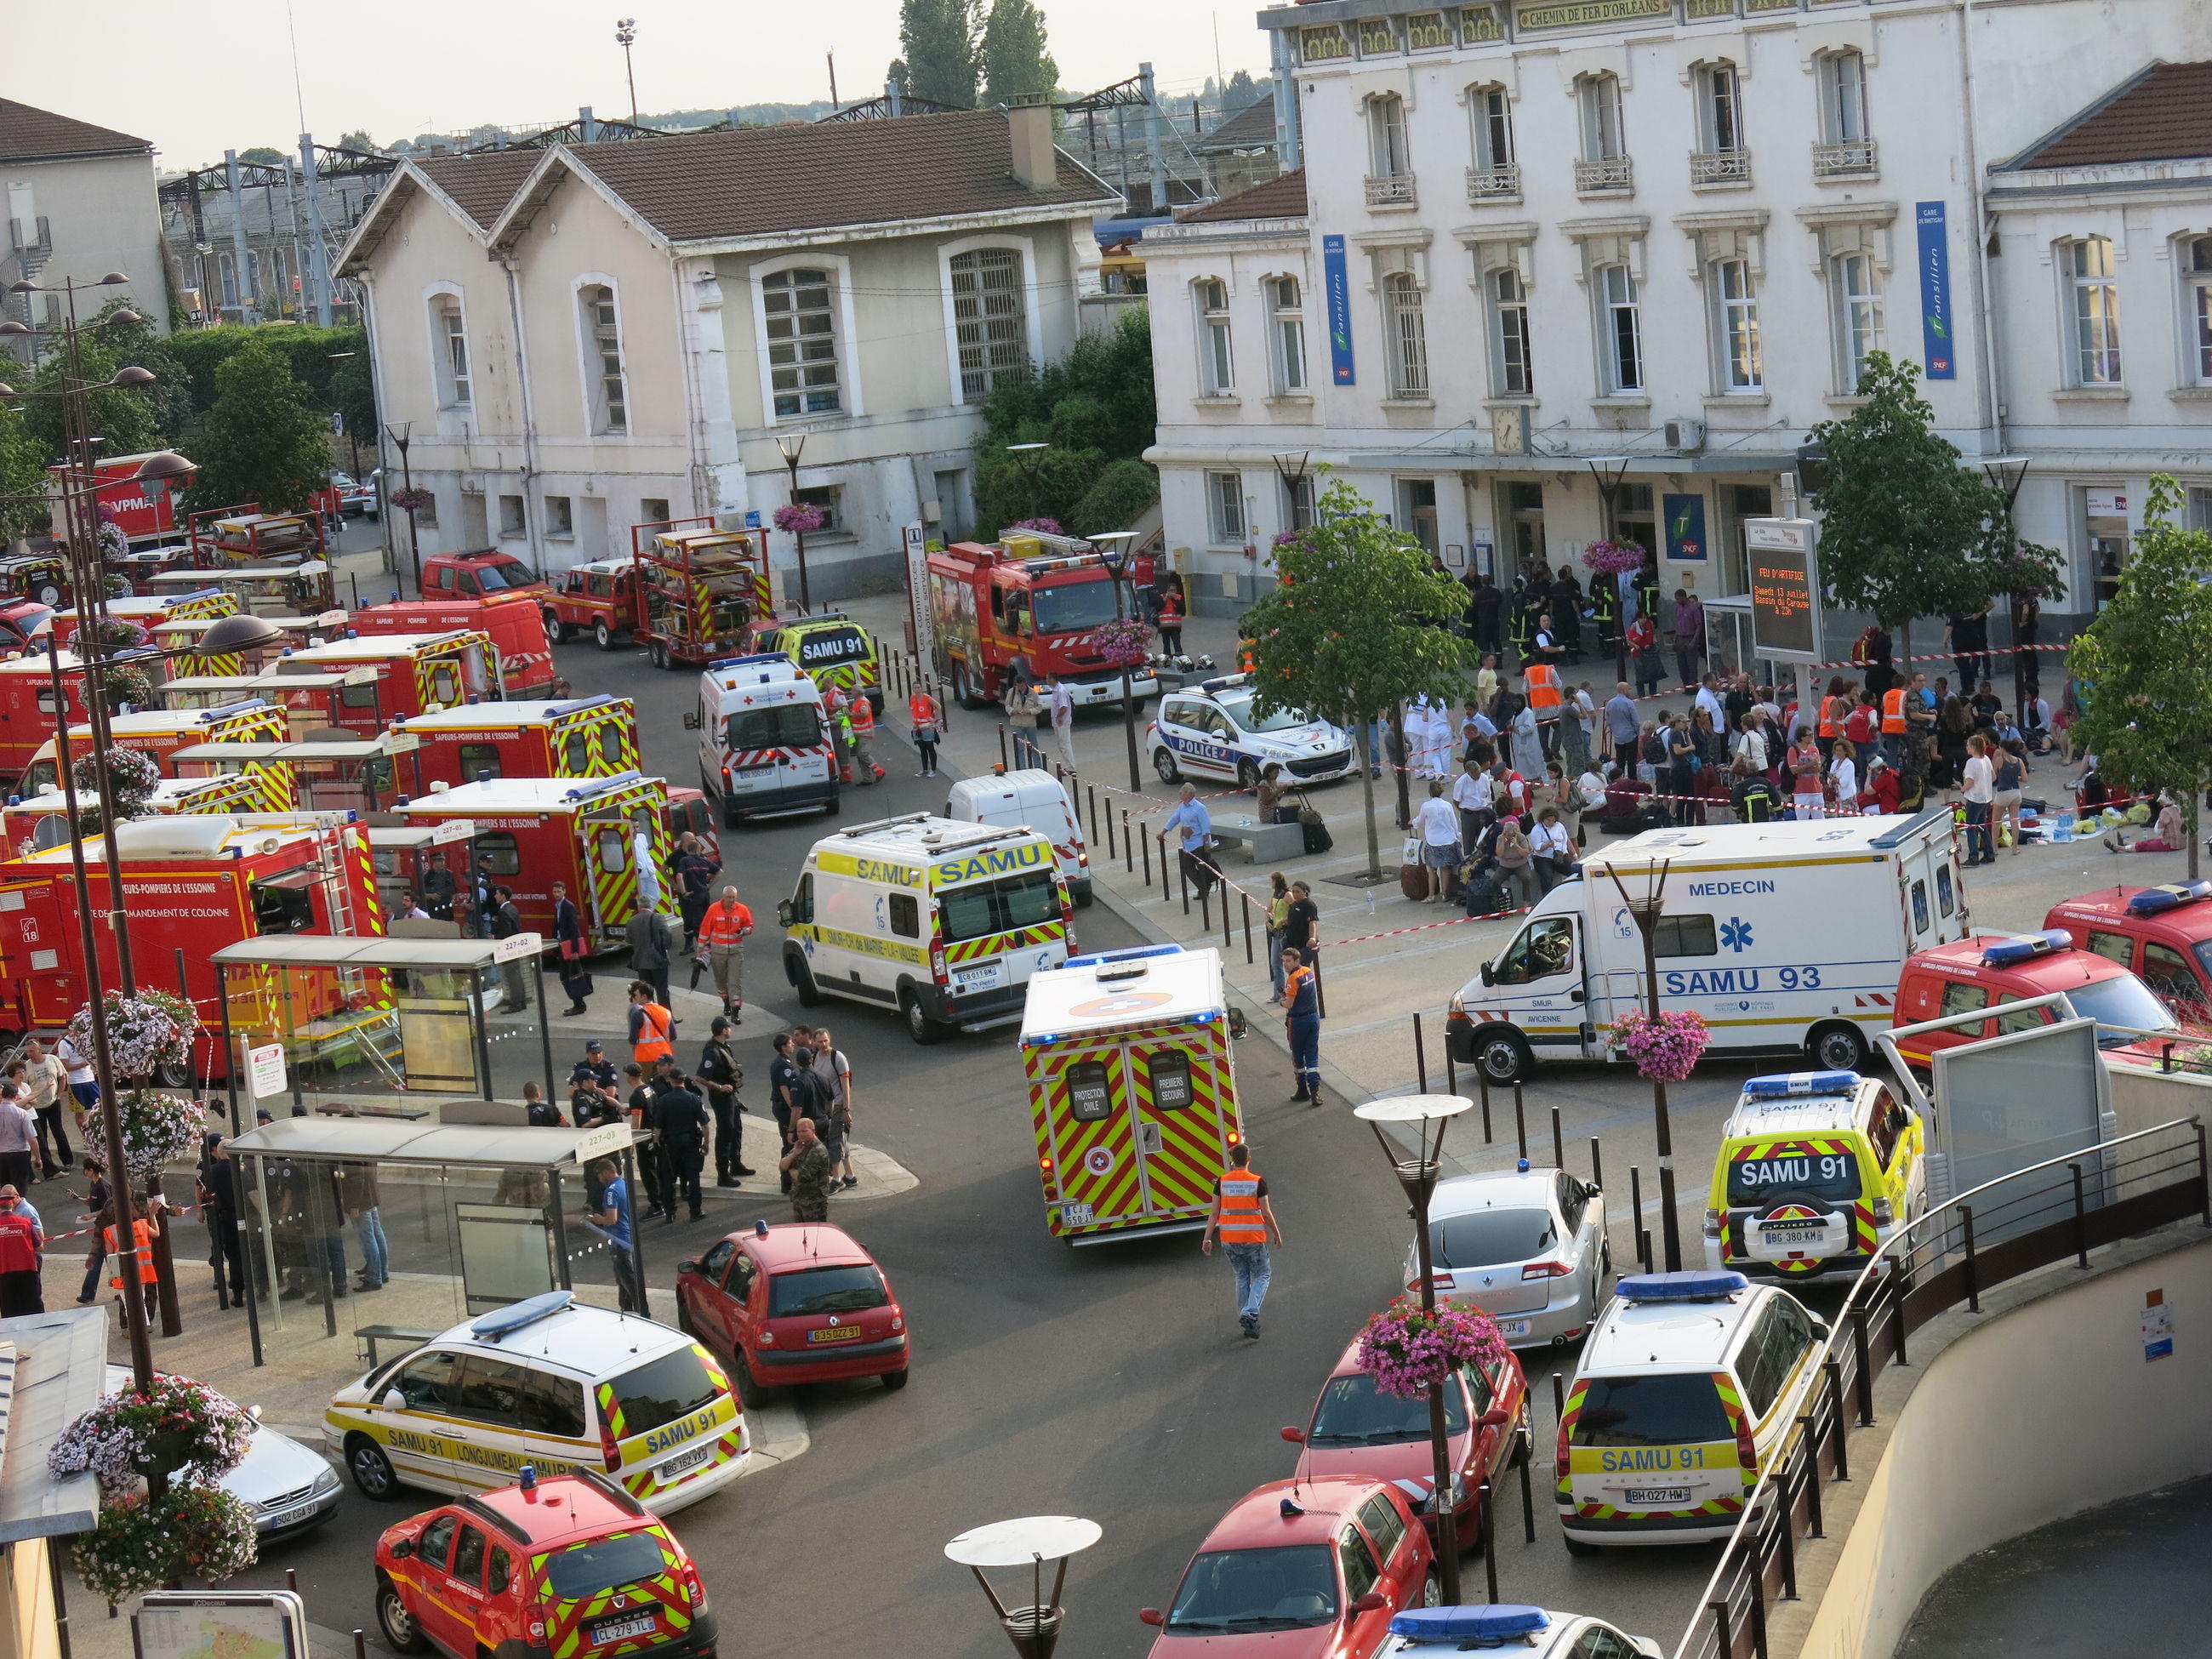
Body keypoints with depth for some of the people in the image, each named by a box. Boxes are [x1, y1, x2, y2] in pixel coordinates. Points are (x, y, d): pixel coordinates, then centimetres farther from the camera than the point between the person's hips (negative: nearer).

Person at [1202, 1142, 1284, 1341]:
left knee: (1242, 1277, 19)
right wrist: (1277, 1234, 8)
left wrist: (1207, 1238, 3)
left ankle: (1248, 1322, 19)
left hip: (1229, 1240, 3)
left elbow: (1214, 1212, -1)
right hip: (1253, 1238, -3)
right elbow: (1266, 1213, -6)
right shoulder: (1258, 1181, -10)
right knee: (1262, 1275, 13)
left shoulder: (1222, 1181, -1)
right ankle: (1250, 1312, -9)